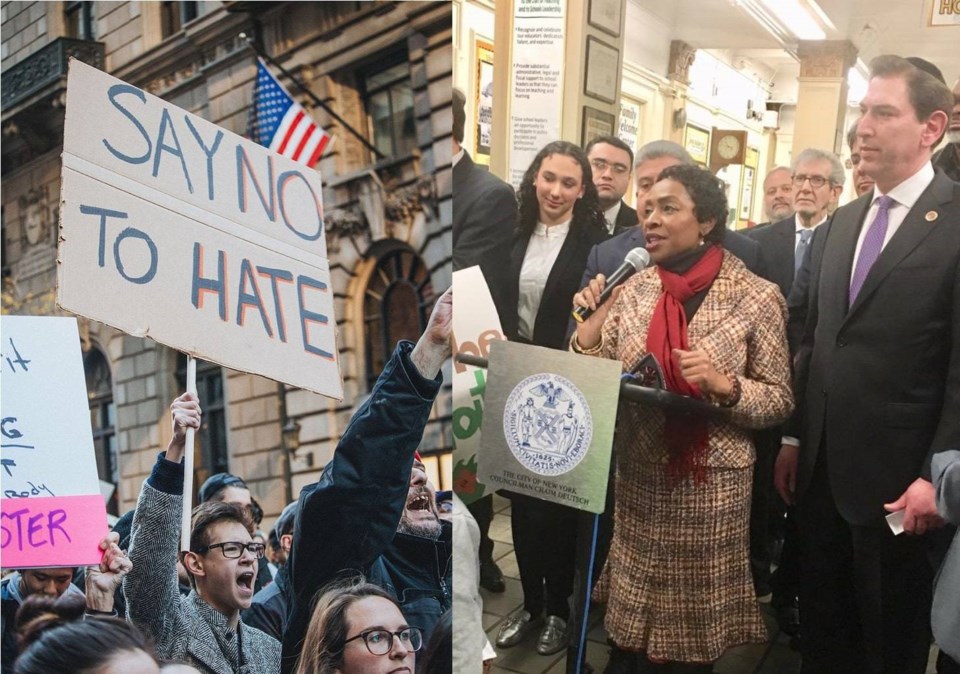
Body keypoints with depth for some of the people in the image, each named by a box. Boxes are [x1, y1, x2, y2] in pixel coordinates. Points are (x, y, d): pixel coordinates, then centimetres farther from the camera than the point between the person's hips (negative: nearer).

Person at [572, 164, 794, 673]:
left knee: (696, 631, 14)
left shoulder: (757, 297, -10)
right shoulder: (633, 289, 0)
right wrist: (588, 330, -14)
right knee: (629, 627, 16)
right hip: (636, 480, 3)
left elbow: (780, 402, -5)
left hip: (711, 487, -3)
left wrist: (724, 386, -23)